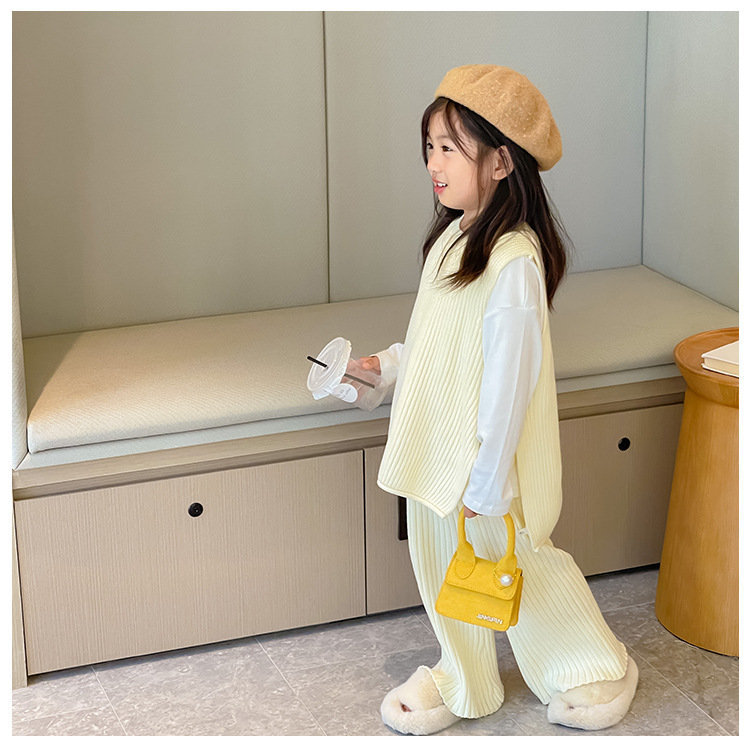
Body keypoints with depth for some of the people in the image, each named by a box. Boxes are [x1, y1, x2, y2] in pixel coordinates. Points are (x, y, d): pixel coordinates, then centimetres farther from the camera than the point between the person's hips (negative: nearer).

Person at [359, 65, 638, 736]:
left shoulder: (514, 262, -26)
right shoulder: (453, 237, 3)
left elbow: (509, 378, -24)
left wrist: (486, 482, -21)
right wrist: (394, 363, 11)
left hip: (484, 458, -8)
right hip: (438, 448, 8)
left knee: (517, 564, 10)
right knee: (444, 559, 19)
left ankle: (600, 670, 32)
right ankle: (463, 680, 39)